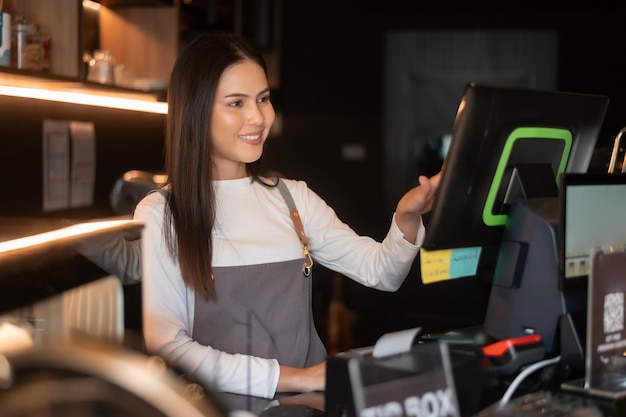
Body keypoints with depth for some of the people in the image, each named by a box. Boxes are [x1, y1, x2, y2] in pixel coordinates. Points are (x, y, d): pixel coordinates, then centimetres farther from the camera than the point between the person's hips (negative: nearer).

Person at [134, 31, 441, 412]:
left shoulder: (294, 198, 15)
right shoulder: (160, 215, 0)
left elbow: (382, 273, 9)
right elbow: (165, 345, -8)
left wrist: (407, 217, -12)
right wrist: (290, 378, -15)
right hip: (224, 408, -2)